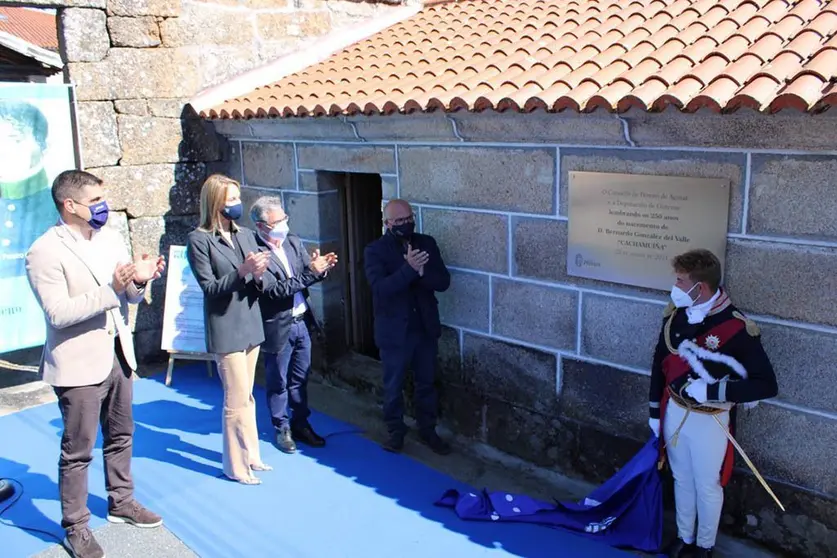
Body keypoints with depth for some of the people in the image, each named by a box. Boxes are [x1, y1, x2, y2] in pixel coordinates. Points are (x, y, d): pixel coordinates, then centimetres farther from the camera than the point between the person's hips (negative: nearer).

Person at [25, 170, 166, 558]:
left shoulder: (111, 238, 3)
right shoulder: (45, 252, -16)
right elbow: (58, 314, -23)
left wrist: (139, 281, -14)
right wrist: (110, 290, -28)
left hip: (118, 354, 7)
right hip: (79, 363, -6)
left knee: (120, 436, 20)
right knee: (78, 449, 5)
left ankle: (121, 502, 38)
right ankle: (75, 527, 21)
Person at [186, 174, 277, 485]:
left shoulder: (246, 235, 8)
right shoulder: (199, 240, -9)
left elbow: (266, 283, 7)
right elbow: (210, 287, -15)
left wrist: (260, 275, -15)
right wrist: (243, 271, -26)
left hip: (251, 325, 6)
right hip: (225, 330, -6)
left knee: (245, 396, 17)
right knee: (238, 399, 0)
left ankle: (249, 454, 29)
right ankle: (237, 465, 15)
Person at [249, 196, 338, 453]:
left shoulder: (293, 242, 2)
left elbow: (309, 276, 4)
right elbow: (275, 290, -25)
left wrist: (321, 268, -19)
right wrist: (310, 273, -28)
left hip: (301, 322, 6)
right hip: (278, 327, -6)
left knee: (300, 379, 18)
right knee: (278, 382, 12)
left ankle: (301, 424, 33)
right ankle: (282, 429, 29)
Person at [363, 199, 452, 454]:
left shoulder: (427, 243, 0)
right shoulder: (375, 250, -11)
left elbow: (443, 281, -7)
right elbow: (380, 288, -25)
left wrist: (421, 271, -25)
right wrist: (409, 269, -36)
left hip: (426, 328, 3)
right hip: (393, 331, -3)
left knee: (426, 383, 16)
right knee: (393, 385, 13)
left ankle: (427, 429, 33)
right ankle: (396, 430, 32)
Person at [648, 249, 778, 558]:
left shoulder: (737, 328, -24)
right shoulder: (675, 315, -7)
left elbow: (767, 385, -22)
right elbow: (660, 363, 6)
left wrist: (712, 390, -30)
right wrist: (655, 412, 9)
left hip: (710, 420, -4)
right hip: (674, 412, 5)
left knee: (707, 487, 15)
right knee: (682, 480, 22)